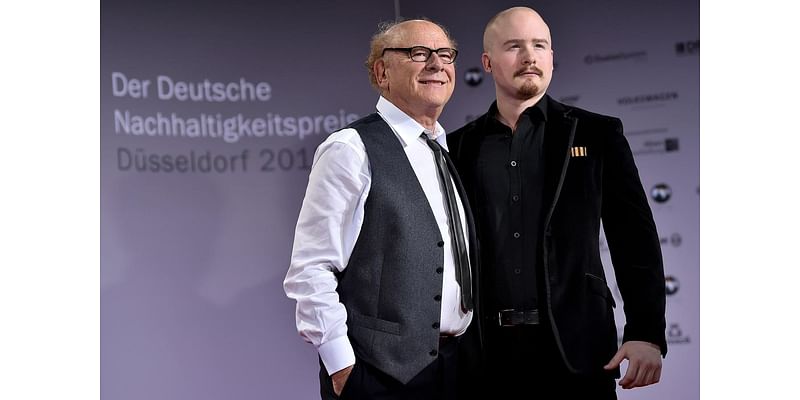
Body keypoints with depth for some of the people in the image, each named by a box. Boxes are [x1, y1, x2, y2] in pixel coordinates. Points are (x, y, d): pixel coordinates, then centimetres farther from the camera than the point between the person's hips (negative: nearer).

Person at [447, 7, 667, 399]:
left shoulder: (596, 134, 5)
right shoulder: (460, 147, 9)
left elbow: (635, 241, 1)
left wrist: (646, 333, -8)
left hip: (575, 348, -1)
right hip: (488, 352, 1)